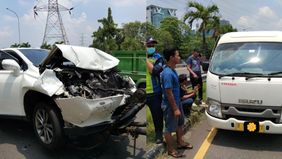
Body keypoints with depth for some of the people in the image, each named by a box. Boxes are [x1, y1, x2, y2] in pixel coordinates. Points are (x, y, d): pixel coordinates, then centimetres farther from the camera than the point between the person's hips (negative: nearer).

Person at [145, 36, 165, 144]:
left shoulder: (158, 58, 0)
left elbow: (154, 71, -17)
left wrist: (146, 59, -12)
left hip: (155, 92, -2)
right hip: (144, 92, 2)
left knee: (157, 114, 9)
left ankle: (159, 134, 28)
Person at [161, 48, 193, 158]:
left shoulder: (173, 70, 4)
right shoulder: (167, 73, -27)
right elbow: (169, 93, -26)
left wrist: (178, 105, 19)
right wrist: (175, 108, -22)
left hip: (177, 102, 10)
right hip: (170, 105, -10)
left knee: (180, 123, 24)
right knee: (169, 128, 7)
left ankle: (180, 143, 43)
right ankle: (170, 150, 25)